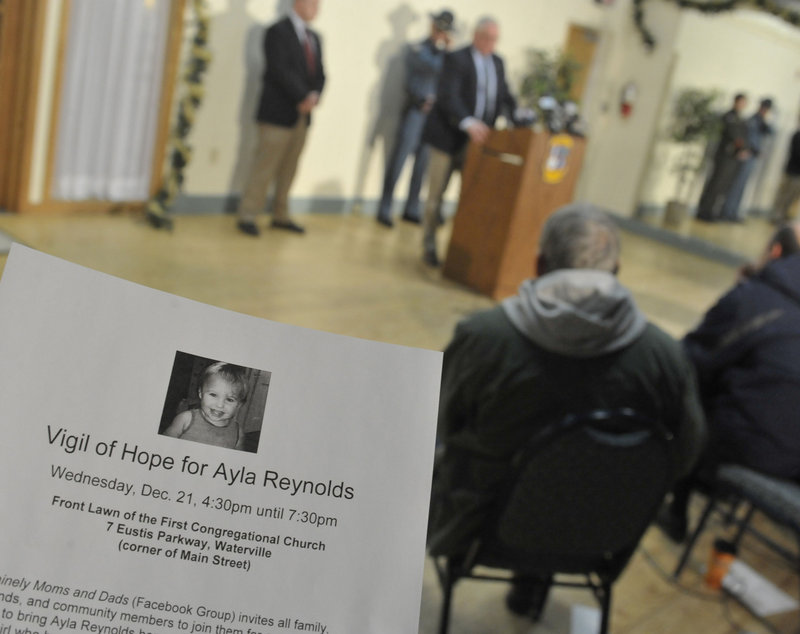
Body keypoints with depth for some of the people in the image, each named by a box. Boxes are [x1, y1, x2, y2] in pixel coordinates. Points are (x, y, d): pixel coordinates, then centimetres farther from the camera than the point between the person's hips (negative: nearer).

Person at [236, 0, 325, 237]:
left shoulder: (314, 37, 18)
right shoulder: (278, 31, -5)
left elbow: (320, 74, 14)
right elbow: (280, 70, -15)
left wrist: (315, 95, -6)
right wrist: (303, 98, -17)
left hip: (303, 114, 7)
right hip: (278, 113, -7)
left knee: (289, 169, 8)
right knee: (265, 166, -6)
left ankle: (281, 216, 15)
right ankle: (247, 216, 1)